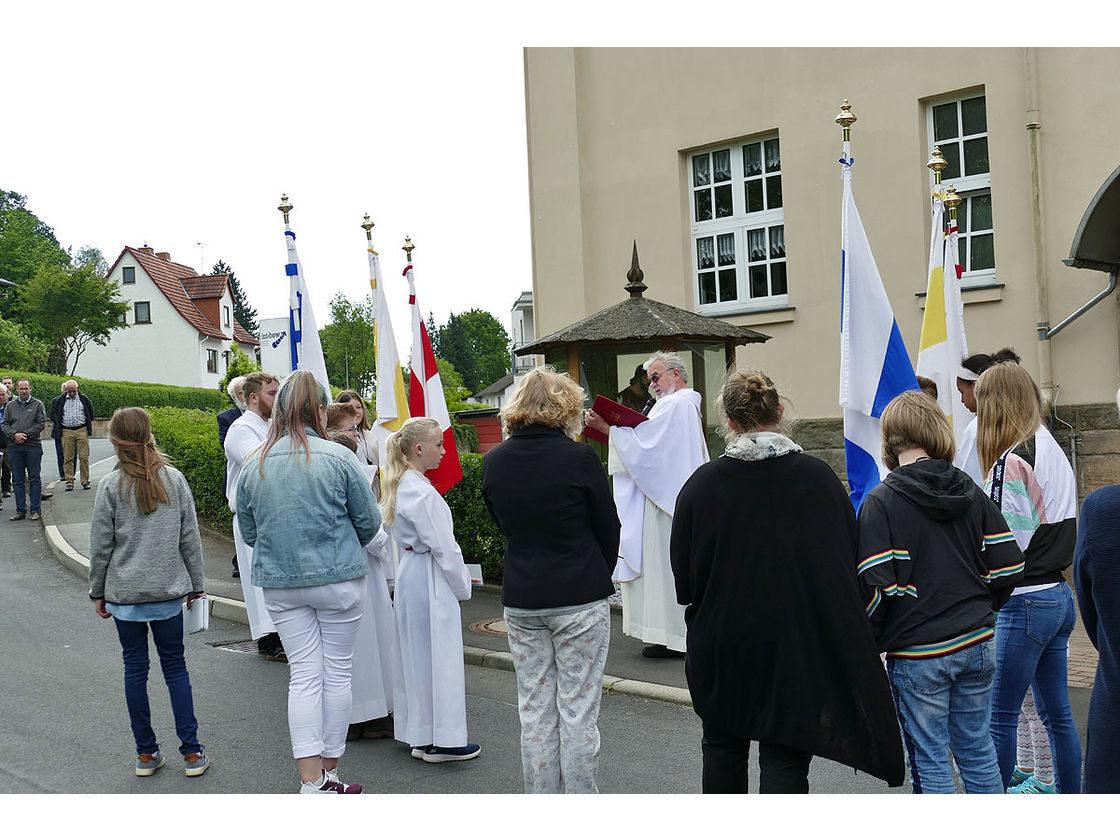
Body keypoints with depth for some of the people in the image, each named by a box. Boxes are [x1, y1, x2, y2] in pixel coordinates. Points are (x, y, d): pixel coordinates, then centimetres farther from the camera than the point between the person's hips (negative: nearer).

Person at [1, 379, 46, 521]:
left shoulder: (37, 404, 5)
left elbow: (41, 424, -3)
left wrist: (25, 434, -13)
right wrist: (14, 435, -11)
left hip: (33, 446, -3)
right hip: (14, 447, 3)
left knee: (34, 479, 0)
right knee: (18, 480, 6)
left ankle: (35, 510, 6)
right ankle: (20, 510, 11)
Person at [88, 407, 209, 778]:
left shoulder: (111, 487, -8)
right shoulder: (174, 479, -3)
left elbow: (101, 546, -3)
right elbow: (190, 537, 1)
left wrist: (98, 592, 9)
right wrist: (195, 585, 10)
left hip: (124, 594, -1)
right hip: (168, 590, 1)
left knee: (135, 668, 9)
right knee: (175, 666, 9)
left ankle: (146, 753, 16)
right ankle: (192, 752, 8)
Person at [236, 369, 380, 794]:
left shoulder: (254, 467, 1)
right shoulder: (337, 457, -9)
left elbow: (249, 532, 11)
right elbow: (369, 522, -2)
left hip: (279, 584, 3)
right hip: (337, 579, -3)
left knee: (303, 674, 7)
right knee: (337, 670, 8)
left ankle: (311, 780, 5)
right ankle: (329, 773, 18)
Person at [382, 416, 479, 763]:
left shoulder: (398, 486, 9)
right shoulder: (421, 491, -21)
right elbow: (442, 546, -19)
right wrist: (462, 585, -7)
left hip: (409, 574, 10)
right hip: (431, 580, -10)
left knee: (417, 654, 15)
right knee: (440, 656, -1)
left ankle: (420, 736, 24)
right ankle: (442, 740, 8)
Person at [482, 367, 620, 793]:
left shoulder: (494, 461, 1)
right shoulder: (580, 458, -12)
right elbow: (608, 529, -1)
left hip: (520, 600, 4)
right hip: (579, 598, -4)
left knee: (534, 709, 12)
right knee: (578, 709, 4)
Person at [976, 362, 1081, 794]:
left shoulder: (1012, 461, -17)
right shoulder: (1055, 453, 11)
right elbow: (1063, 528, 15)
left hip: (1026, 601, -9)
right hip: (1060, 595, 9)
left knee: (1000, 715, 0)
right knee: (1058, 713, 16)